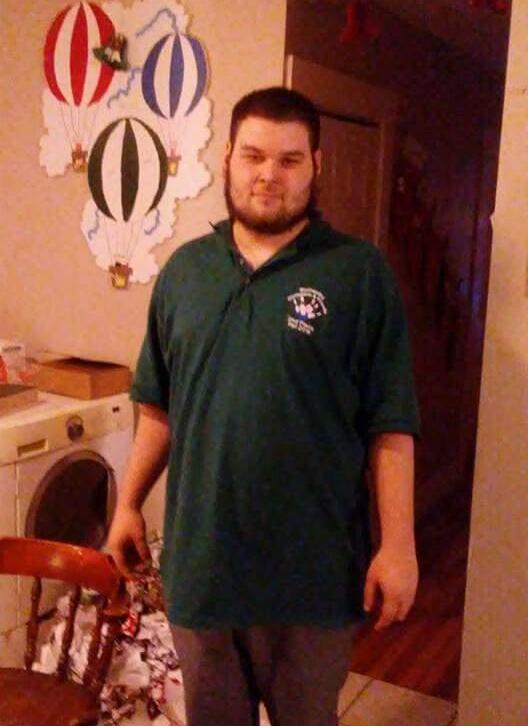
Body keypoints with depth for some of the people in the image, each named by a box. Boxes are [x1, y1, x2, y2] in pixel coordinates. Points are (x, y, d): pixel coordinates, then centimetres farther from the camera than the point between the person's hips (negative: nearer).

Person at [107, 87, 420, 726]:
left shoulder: (359, 273, -8)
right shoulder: (184, 269, 4)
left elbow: (391, 427, -8)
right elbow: (159, 409, 11)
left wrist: (398, 542, -11)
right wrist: (129, 502, 11)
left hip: (313, 570, -3)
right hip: (198, 561, 4)